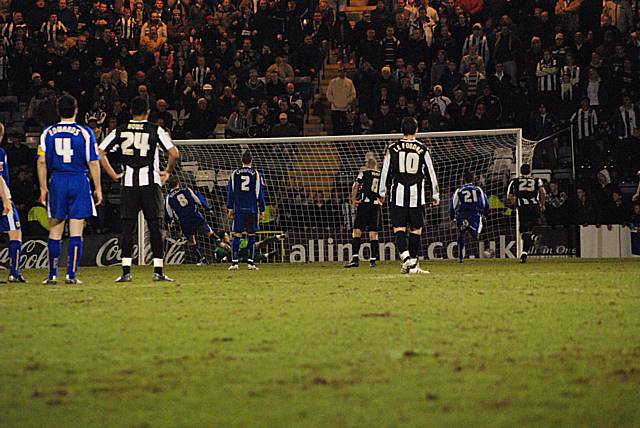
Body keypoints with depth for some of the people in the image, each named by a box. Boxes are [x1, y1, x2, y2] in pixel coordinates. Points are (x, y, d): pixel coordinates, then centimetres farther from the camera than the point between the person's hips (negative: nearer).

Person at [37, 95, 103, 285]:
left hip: (57, 182, 2)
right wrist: (98, 188, 4)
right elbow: (93, 163, -2)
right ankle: (71, 274, -4)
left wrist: (43, 188, 10)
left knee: (55, 231, 8)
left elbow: (42, 162, 3)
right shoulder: (85, 132, -2)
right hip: (79, 181, -2)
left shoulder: (48, 133, 4)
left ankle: (52, 275, 9)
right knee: (76, 231, 0)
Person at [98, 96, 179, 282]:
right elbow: (174, 154, -8)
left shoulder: (120, 131, 6)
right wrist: (168, 172, 9)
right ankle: (158, 271, -1)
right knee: (154, 227, 1)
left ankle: (126, 272, -1)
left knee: (127, 228, 4)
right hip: (150, 183, -2)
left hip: (128, 183, 2)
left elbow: (100, 152, 4)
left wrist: (114, 175, 10)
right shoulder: (155, 130, -1)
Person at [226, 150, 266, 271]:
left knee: (237, 235, 0)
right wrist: (262, 210, 10)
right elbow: (260, 193, 4)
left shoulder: (234, 174, 4)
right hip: (252, 209, -1)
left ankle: (234, 262, -7)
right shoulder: (256, 174, 1)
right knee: (251, 235, 5)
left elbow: (230, 192, 7)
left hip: (238, 209, 1)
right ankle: (250, 262, 2)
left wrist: (229, 209, 12)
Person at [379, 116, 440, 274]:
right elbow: (430, 172, 5)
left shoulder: (392, 148, 2)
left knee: (399, 228, 1)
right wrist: (435, 195, 13)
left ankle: (406, 257, -20)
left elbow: (385, 171, 5)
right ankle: (413, 265, 8)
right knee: (416, 229, 7)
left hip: (398, 193, 0)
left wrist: (382, 193, 16)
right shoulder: (422, 149, 1)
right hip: (416, 194, 0)